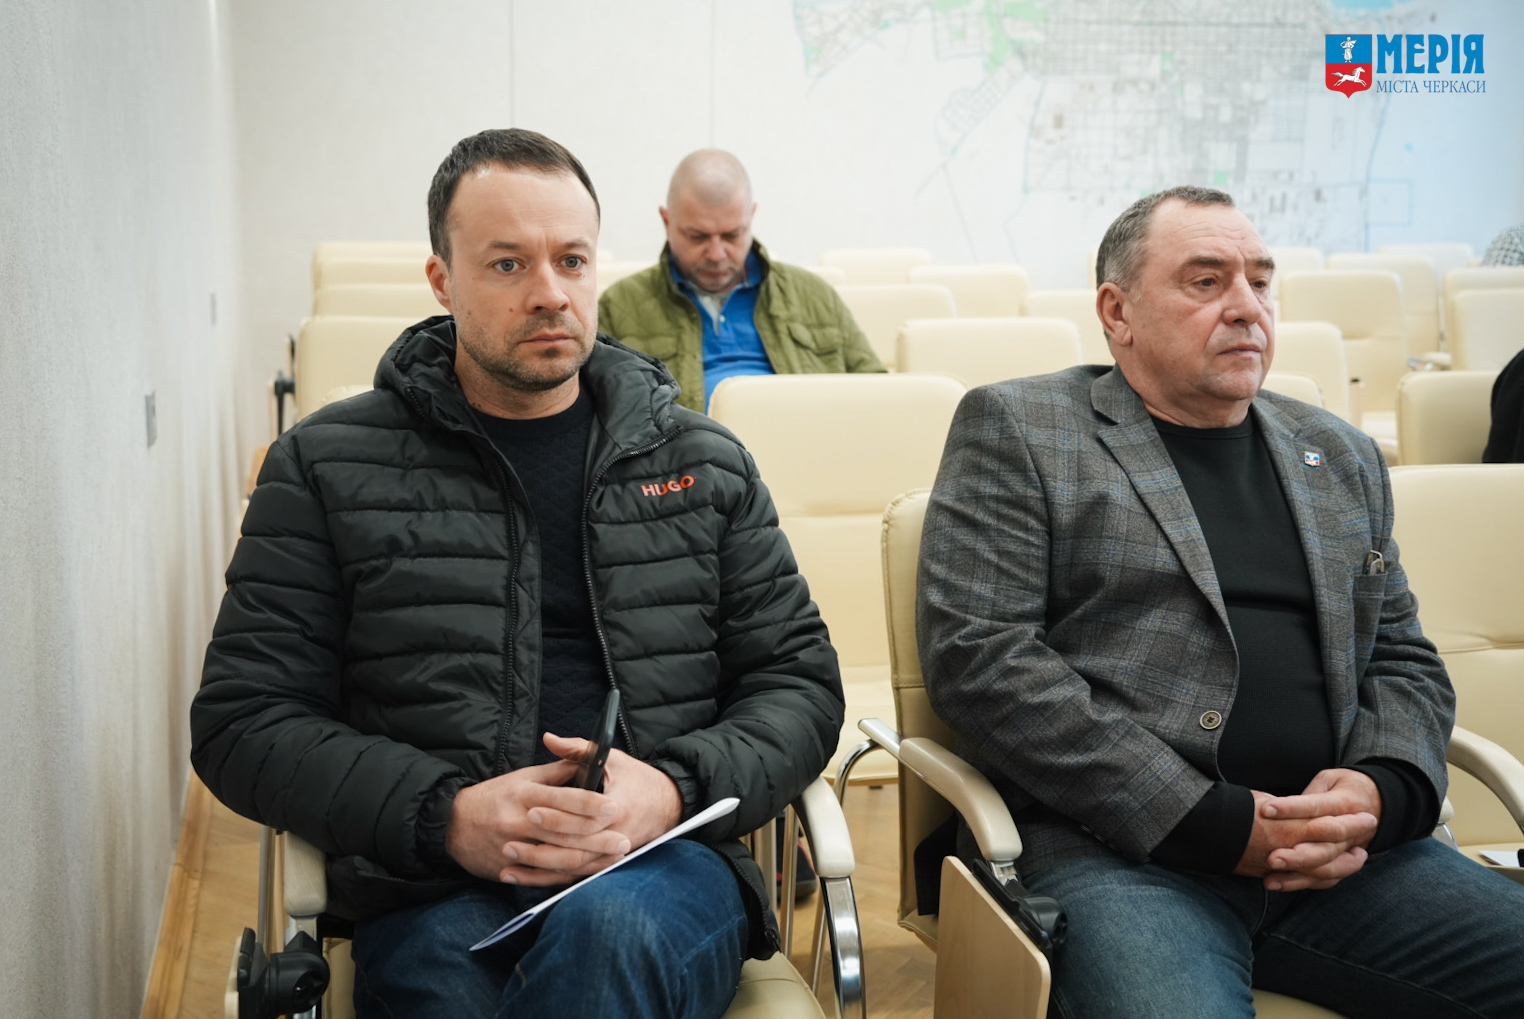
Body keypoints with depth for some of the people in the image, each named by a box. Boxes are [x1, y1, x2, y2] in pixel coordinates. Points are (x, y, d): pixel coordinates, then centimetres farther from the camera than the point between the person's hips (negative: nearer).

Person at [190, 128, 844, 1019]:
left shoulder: (703, 463, 14)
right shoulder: (328, 468, 9)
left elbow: (800, 682, 13)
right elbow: (243, 721, 5)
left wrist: (674, 791, -8)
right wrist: (443, 817, -11)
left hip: (662, 864, 1)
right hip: (432, 888, 0)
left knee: (612, 925, -36)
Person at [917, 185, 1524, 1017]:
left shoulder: (1340, 456, 21)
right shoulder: (1016, 427, 4)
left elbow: (1404, 659, 22)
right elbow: (976, 658, -7)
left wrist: (1382, 789, -3)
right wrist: (1210, 821, -12)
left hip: (1336, 849, 6)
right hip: (1117, 847, -5)